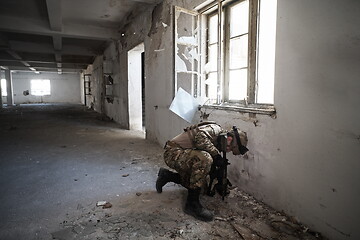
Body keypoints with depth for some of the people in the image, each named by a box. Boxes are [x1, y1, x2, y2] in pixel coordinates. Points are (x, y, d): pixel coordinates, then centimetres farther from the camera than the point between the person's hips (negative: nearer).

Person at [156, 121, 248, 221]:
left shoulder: (216, 143, 13)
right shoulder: (215, 129, -13)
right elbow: (199, 136, -35)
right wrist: (216, 154, -27)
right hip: (173, 152, -10)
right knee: (204, 158, -33)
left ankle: (167, 175, 24)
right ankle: (192, 204, -24)